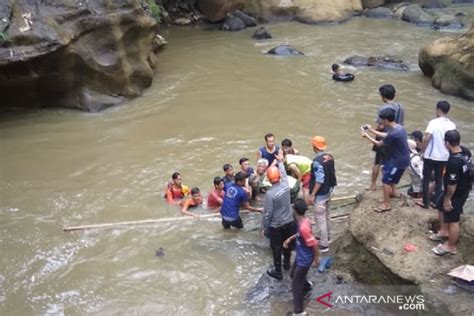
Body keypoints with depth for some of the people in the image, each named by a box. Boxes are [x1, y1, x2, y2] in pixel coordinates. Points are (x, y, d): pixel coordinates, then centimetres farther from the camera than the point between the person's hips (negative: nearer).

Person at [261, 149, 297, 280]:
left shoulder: (270, 193, -29)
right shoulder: (285, 185, -14)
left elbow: (267, 213, -22)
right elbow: (284, 174, 10)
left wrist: (264, 228, -8)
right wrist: (280, 161, 25)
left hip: (276, 226, -5)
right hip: (289, 222, 6)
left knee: (276, 248, 12)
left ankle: (278, 272, 25)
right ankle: (287, 263, 46)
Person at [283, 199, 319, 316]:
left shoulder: (303, 227, -36)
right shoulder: (305, 220, -7)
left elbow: (314, 244, -28)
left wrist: (316, 259, -16)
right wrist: (290, 239, 12)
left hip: (304, 260, -9)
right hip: (300, 256, 9)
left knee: (296, 285, 5)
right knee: (294, 274, 31)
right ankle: (307, 286, 59)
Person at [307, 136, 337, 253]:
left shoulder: (317, 161, -26)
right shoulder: (330, 157, 0)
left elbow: (319, 180, -27)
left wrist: (312, 194, -20)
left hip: (320, 194, -9)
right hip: (328, 191, 9)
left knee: (320, 218, 0)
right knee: (326, 215, 23)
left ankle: (324, 245, 6)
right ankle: (327, 237, 39)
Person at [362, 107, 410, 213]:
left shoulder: (393, 134, -31)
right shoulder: (398, 127, -2)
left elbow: (379, 144, -15)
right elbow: (385, 136, 14)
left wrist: (367, 136, -3)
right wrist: (371, 130, 14)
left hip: (399, 161, -10)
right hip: (401, 158, 10)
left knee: (386, 180, -1)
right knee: (386, 169, 29)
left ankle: (386, 204, 9)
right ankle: (394, 191, 44)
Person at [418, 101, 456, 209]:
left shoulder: (434, 122, -16)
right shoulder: (452, 125, 0)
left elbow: (426, 138, -22)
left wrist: (422, 151, -10)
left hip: (430, 156, -4)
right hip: (444, 157, 5)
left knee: (426, 179, 9)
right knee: (439, 179, 17)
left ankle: (425, 202, 13)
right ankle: (436, 201, 21)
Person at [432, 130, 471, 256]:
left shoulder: (453, 162, -36)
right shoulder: (465, 151, -8)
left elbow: (452, 184, -28)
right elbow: (467, 169, 9)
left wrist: (448, 199, -15)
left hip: (457, 194, -9)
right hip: (464, 188, 9)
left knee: (453, 220, 8)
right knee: (441, 207, 27)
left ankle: (451, 246, 26)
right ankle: (444, 231, 45)